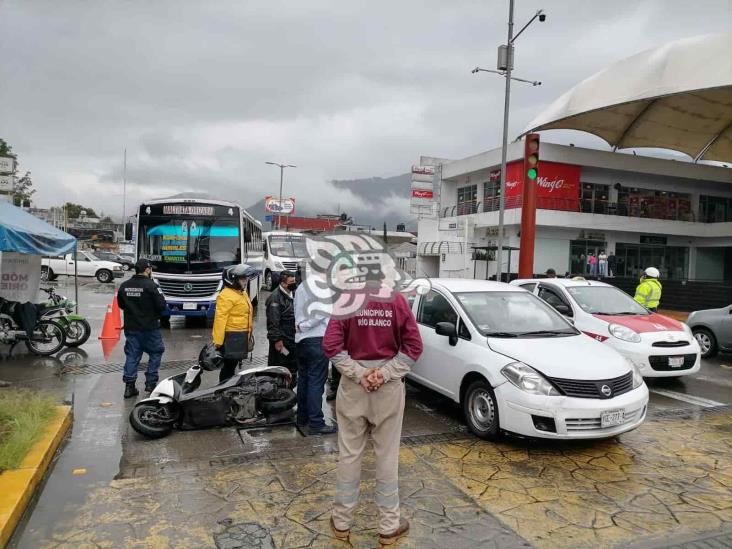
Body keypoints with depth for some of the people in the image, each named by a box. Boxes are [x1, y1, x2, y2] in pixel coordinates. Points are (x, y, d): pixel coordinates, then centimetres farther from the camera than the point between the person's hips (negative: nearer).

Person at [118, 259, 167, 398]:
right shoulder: (151, 285, -15)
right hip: (149, 327, -5)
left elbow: (120, 304, 13)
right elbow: (162, 306, -16)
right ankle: (151, 382, 10)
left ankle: (129, 386, 7)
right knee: (156, 352, 11)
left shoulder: (124, 286, 3)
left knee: (131, 355, 9)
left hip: (130, 328, 5)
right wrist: (156, 315, 5)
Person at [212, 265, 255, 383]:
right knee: (229, 365, -4)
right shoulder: (226, 296, -16)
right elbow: (220, 319, -22)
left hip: (241, 337, 10)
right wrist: (217, 341, -25)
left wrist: (248, 335, 21)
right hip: (232, 337, -9)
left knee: (233, 365, 17)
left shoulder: (241, 293, 16)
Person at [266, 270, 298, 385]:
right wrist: (277, 339, -22)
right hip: (281, 340, -9)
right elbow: (273, 321, -21)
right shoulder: (275, 297, -17)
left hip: (292, 339, 9)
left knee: (292, 366, 18)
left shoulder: (291, 294, 12)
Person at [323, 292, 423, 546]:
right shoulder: (397, 300, -8)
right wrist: (386, 373, -11)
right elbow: (414, 345, -10)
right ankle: (389, 526, 22)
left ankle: (342, 521, 26)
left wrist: (358, 373, -11)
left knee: (349, 454, 11)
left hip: (353, 386, 1)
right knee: (388, 456, 9)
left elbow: (331, 345, -13)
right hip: (389, 388, 0)